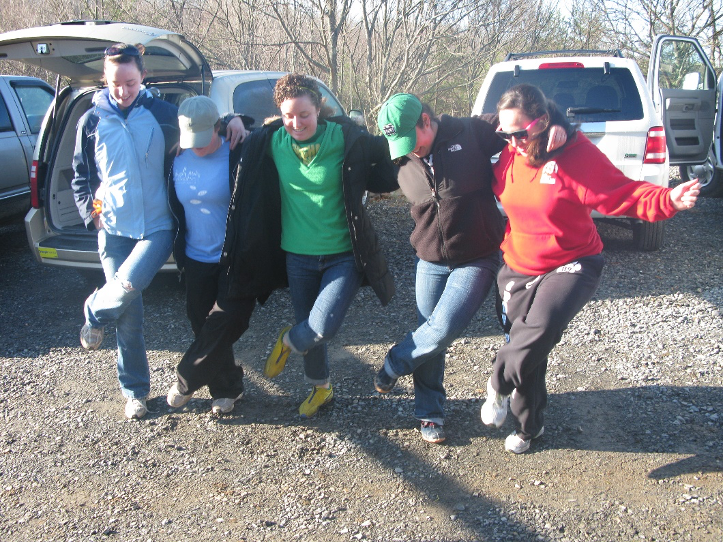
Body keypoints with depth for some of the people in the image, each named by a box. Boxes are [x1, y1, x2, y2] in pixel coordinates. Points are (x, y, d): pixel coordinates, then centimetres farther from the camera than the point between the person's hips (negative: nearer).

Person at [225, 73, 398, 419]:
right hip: (297, 256, 4)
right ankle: (320, 388, 42)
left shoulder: (345, 139, -14)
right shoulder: (272, 141, -4)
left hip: (344, 256, -3)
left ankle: (288, 342, 19)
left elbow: (387, 179, -8)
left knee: (322, 328, -17)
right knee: (308, 329, 16)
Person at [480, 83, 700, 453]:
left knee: (540, 329, -32)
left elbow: (621, 194, -19)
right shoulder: (508, 155, -2)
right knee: (526, 352, 11)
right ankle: (528, 426, 34)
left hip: (570, 266, -4)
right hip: (517, 268, 5)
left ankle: (499, 385, -4)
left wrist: (667, 200, -33)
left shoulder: (577, 153, -17)